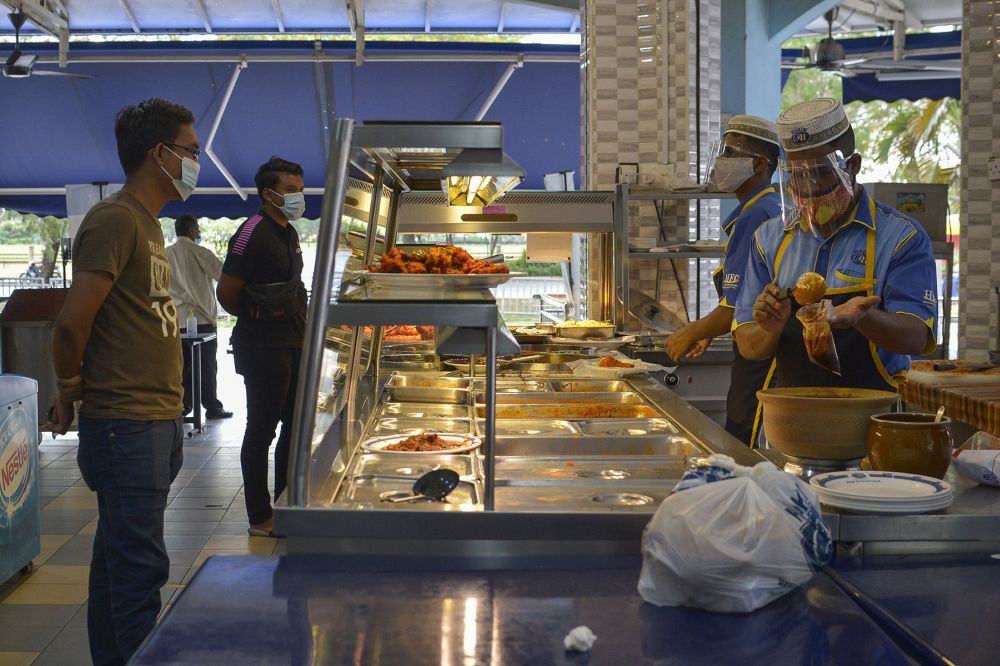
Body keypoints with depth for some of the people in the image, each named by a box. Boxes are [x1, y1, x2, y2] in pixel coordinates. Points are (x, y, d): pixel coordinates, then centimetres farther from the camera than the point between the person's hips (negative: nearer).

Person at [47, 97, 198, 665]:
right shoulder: (115, 219, -15)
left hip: (158, 422, 9)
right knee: (140, 567, -5)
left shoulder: (146, 222, 16)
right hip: (126, 427, -9)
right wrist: (72, 390, -5)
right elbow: (73, 322, -21)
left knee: (118, 561, 17)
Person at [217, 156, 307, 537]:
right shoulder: (254, 233, -16)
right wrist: (257, 319, -3)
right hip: (264, 349, -9)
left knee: (295, 426, 15)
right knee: (262, 431, -1)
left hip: (293, 345, 9)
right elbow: (226, 293, -17)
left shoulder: (289, 233, 13)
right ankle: (260, 517, 8)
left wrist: (300, 327, 15)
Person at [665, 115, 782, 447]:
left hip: (760, 356, -10)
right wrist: (707, 333, 22)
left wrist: (692, 333, -5)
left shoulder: (756, 216, -17)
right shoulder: (771, 209, 16)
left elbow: (738, 305, -20)